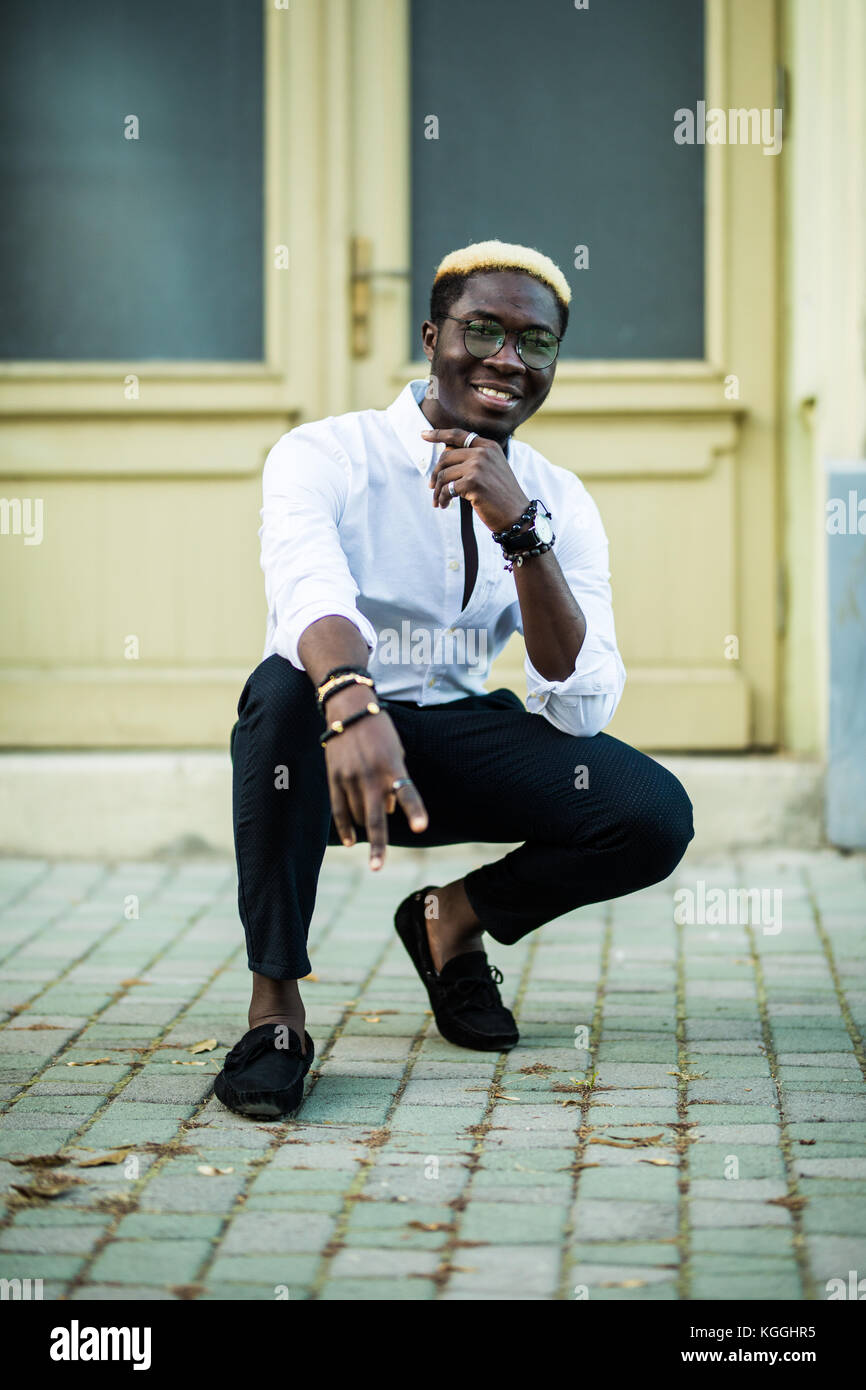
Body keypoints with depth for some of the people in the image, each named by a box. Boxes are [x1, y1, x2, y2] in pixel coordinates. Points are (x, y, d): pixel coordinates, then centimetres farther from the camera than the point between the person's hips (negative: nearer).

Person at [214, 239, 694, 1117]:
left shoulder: (560, 503, -1)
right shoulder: (326, 456, -14)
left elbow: (580, 708, -13)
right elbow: (312, 592, -37)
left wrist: (521, 529, -25)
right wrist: (352, 705, -59)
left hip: (458, 740, 3)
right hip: (326, 748, -3)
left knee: (654, 816, -22)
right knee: (285, 684, -38)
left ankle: (453, 918, 8)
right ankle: (275, 1005, -26)